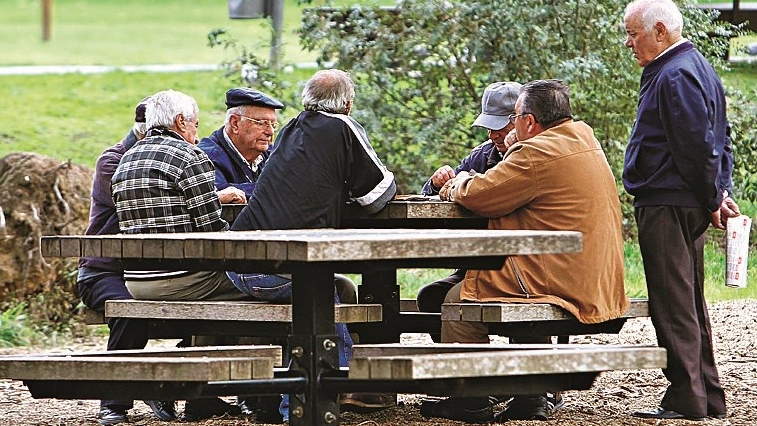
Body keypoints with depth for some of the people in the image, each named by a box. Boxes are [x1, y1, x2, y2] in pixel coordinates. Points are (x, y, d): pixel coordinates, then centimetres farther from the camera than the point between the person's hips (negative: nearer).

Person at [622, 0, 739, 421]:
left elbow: (696, 146, -20)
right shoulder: (697, 67, 18)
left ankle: (686, 399, -7)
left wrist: (714, 197, -11)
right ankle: (709, 398, 18)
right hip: (690, 207, 11)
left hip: (667, 208, -11)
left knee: (674, 304, -8)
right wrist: (721, 193, 15)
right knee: (691, 304, 14)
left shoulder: (674, 77, -16)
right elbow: (719, 140, 22)